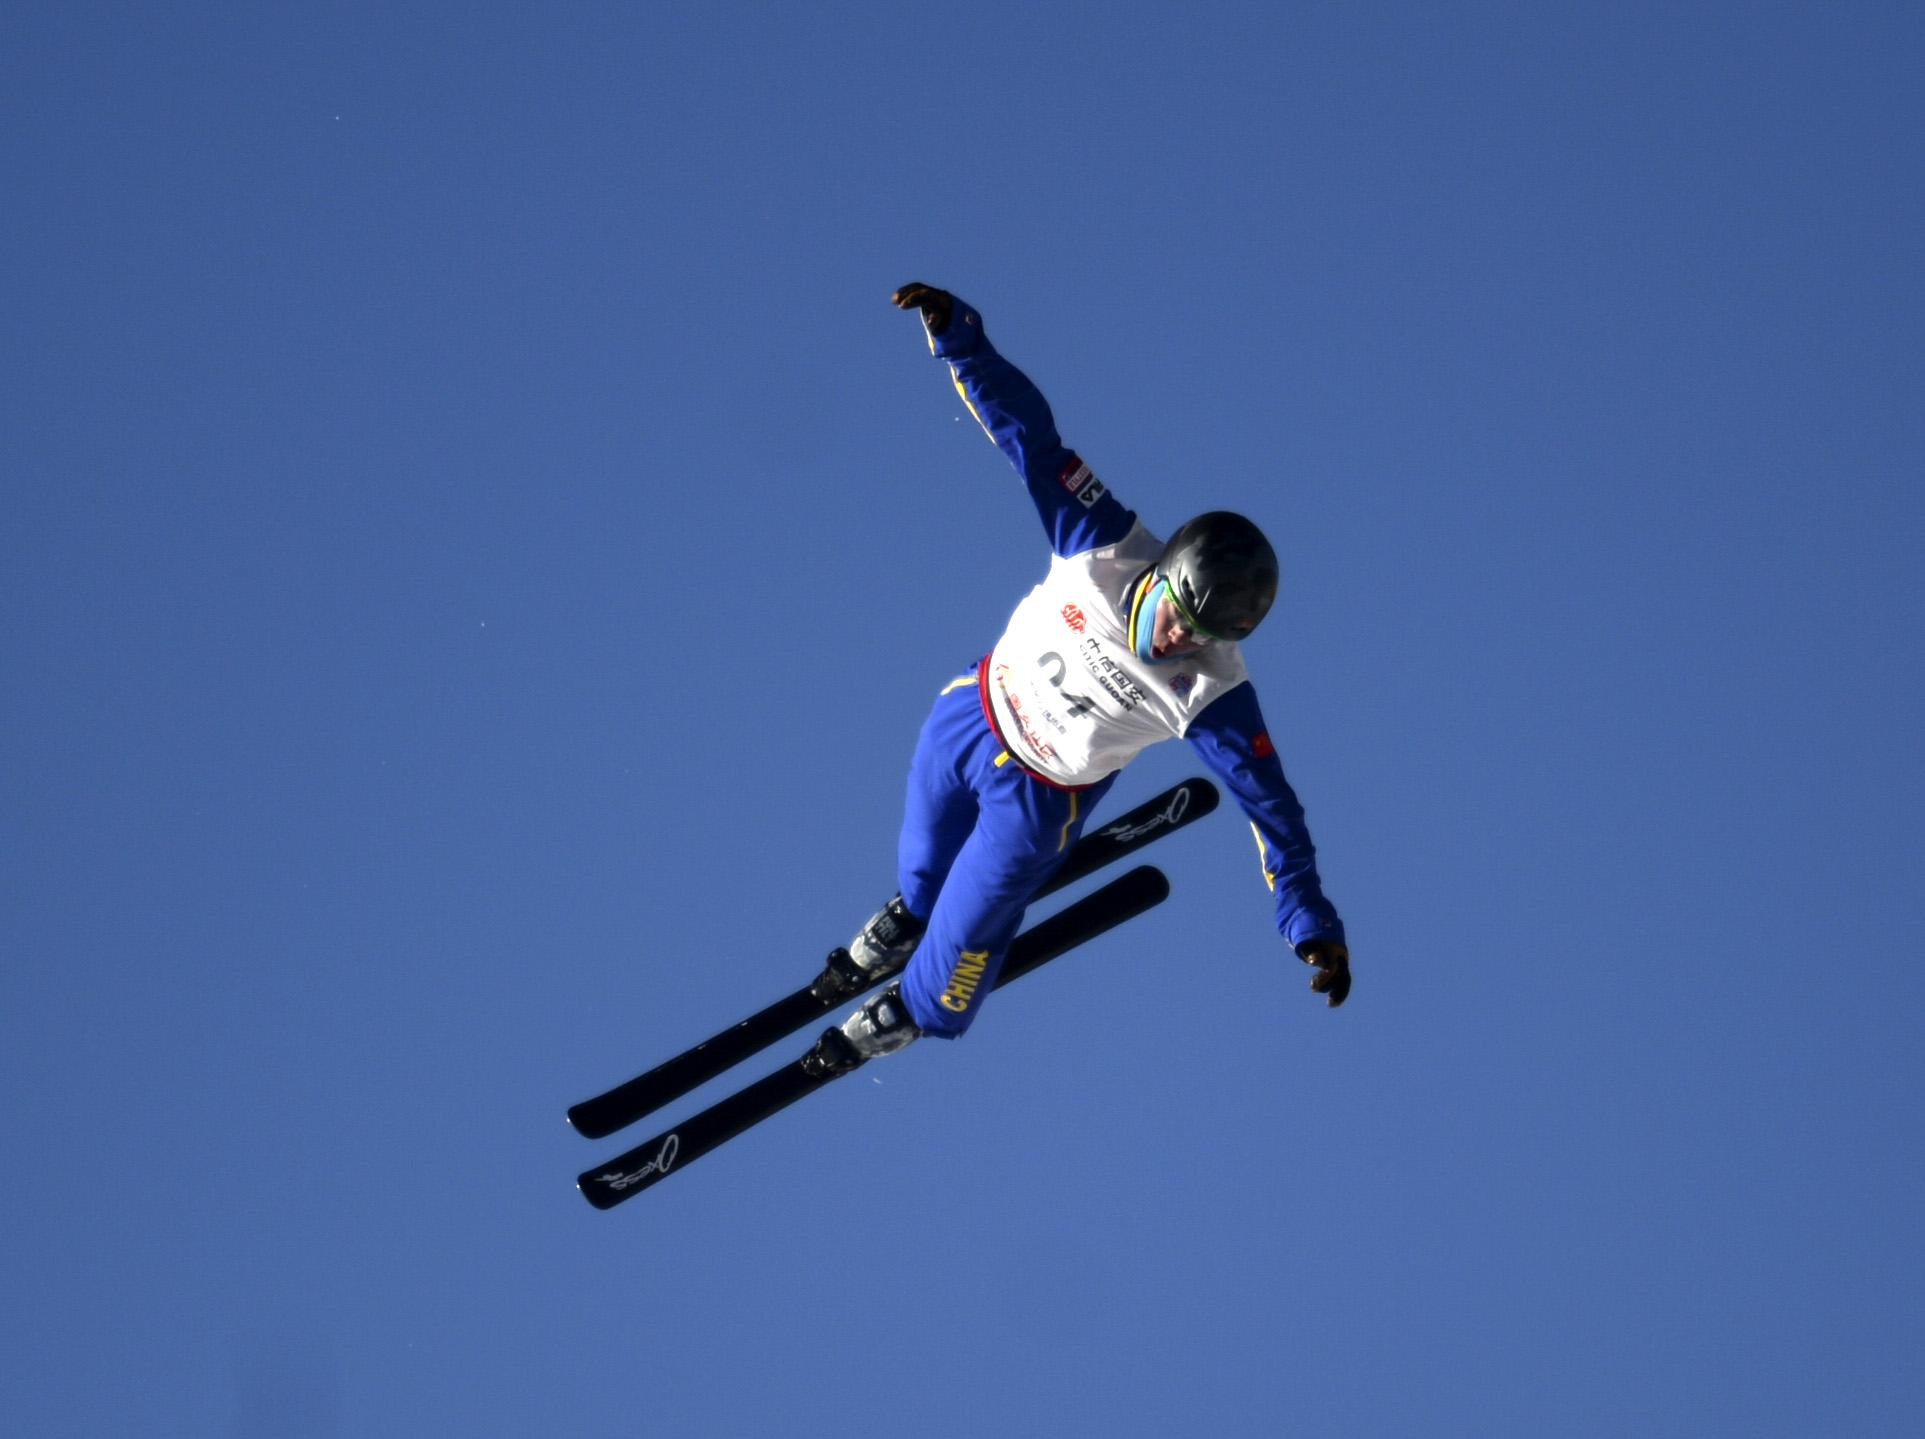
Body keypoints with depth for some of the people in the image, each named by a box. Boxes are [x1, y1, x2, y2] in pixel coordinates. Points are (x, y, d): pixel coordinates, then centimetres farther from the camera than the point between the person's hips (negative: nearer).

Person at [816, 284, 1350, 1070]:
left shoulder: (1211, 694, -31)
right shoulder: (1106, 546, -29)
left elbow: (1267, 802, -24)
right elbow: (1030, 433, -29)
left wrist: (1312, 925, -26)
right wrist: (957, 335, -40)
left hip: (1039, 795, -2)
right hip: (971, 713, 2)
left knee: (965, 928, 12)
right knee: (922, 855, 27)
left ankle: (923, 1009, 49)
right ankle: (913, 906, 66)